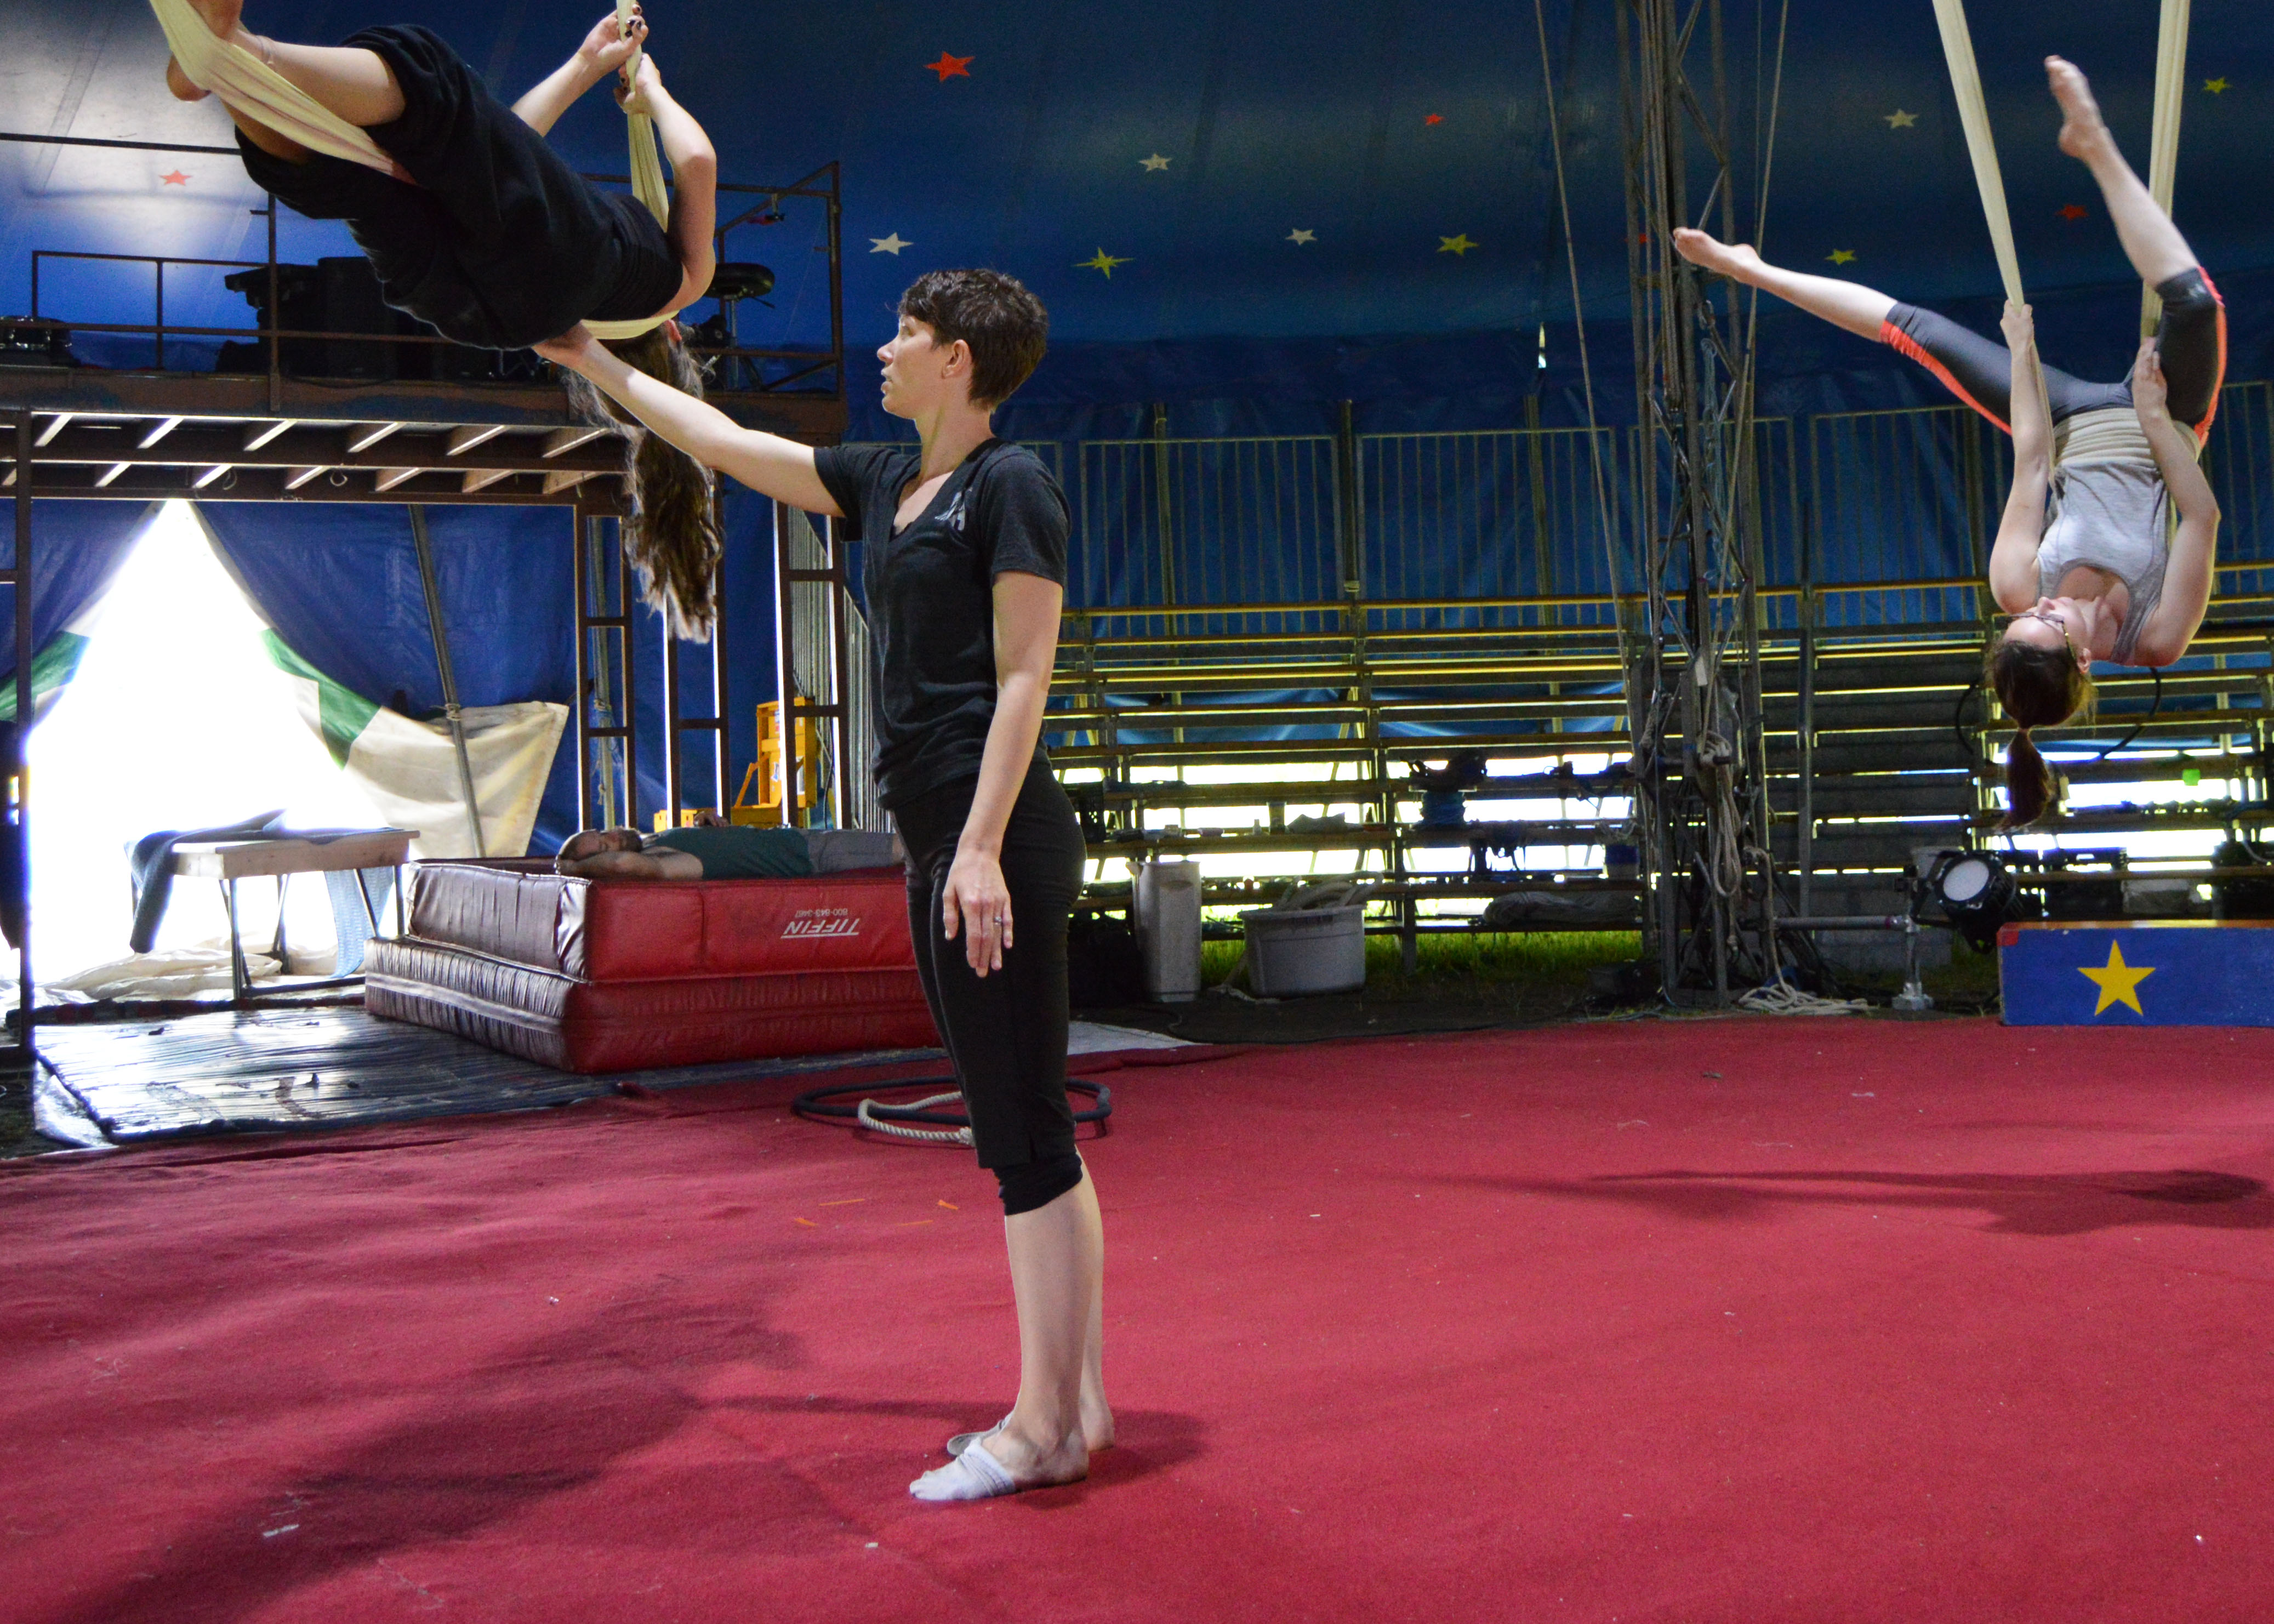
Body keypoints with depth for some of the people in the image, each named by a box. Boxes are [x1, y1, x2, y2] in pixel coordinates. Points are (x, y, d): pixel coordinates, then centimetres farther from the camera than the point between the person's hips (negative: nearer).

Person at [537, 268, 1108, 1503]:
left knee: (1025, 1132, -5)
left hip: (998, 840, -9)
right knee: (1023, 1134, 10)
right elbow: (725, 444, 28)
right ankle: (1076, 1403, 18)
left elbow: (1023, 679, -13)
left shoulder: (1011, 485, -6)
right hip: (937, 843, 9)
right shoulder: (887, 483, 18)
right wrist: (594, 362, 34)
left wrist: (982, 848, -20)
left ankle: (1043, 1424, 2)